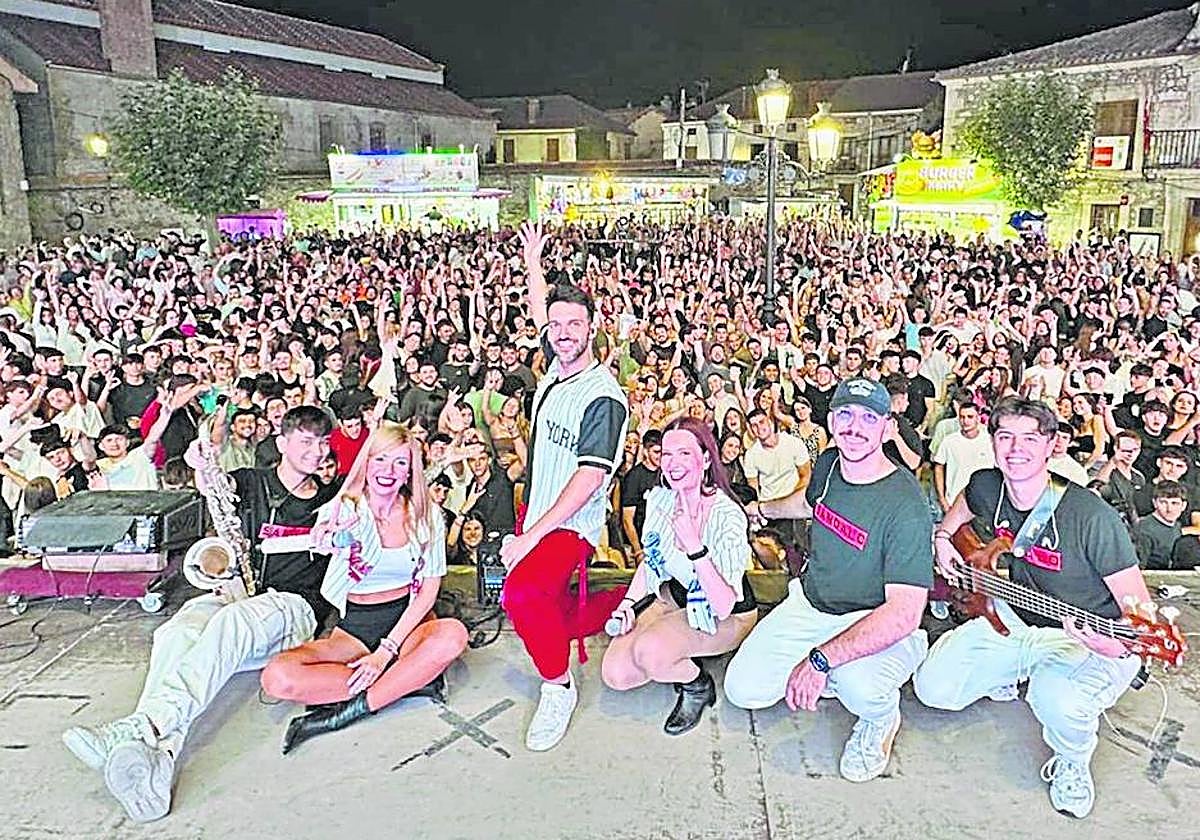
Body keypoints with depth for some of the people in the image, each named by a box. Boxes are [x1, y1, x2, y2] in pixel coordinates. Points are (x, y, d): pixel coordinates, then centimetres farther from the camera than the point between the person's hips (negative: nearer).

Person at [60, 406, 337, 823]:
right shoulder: (253, 482, 17)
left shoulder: (328, 502, 19)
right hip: (237, 596, 2)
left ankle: (137, 728, -55)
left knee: (232, 620, -37)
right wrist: (203, 466, -22)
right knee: (175, 633, -33)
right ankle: (159, 757, -55)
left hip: (292, 606, -2)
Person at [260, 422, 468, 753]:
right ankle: (413, 679, -21)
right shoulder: (344, 510, -2)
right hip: (354, 626, 0)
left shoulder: (426, 516, 0)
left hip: (407, 621, 0)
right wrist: (329, 539, -50)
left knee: (454, 634, -34)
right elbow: (322, 536, -23)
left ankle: (353, 709, -25)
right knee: (277, 677, -26)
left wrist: (387, 650, -14)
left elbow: (428, 590, -3)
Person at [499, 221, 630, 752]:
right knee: (546, 616, 13)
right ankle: (623, 604, 28)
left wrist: (532, 536, -24)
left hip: (571, 525, -9)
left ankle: (559, 686, -11)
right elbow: (540, 315, 26)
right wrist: (533, 264, 29)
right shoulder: (556, 367, 4)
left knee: (523, 593, -33)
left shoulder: (602, 397, -19)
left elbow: (589, 478, -23)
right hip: (536, 514, 9)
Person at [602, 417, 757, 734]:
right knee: (615, 674, -11)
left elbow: (723, 607, -34)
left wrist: (694, 545, -43)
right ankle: (678, 663, 16)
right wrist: (628, 602, -4)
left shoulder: (727, 516, -28)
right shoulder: (659, 499, -9)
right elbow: (651, 560, 11)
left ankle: (698, 685, 1)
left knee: (648, 651, -31)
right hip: (675, 599, 6)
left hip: (726, 618, -6)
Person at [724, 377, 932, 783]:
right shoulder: (828, 464, -4)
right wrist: (762, 510, 43)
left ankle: (880, 717, 3)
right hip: (810, 602, 6)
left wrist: (820, 659, -39)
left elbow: (904, 613, -31)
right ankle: (842, 680, 17)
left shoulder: (906, 506, -25)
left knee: (861, 689, -37)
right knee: (744, 690, -7)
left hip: (875, 623, -6)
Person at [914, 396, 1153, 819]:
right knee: (933, 688, -7)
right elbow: (964, 503, 22)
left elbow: (1140, 609, -21)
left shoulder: (1091, 516, -25)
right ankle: (1007, 673, 25)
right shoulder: (986, 487, -7)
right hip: (1012, 623, 6)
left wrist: (1119, 645, -42)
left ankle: (1072, 762, 0)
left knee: (1059, 702, -38)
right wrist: (943, 538, 6)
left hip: (1083, 639, -6)